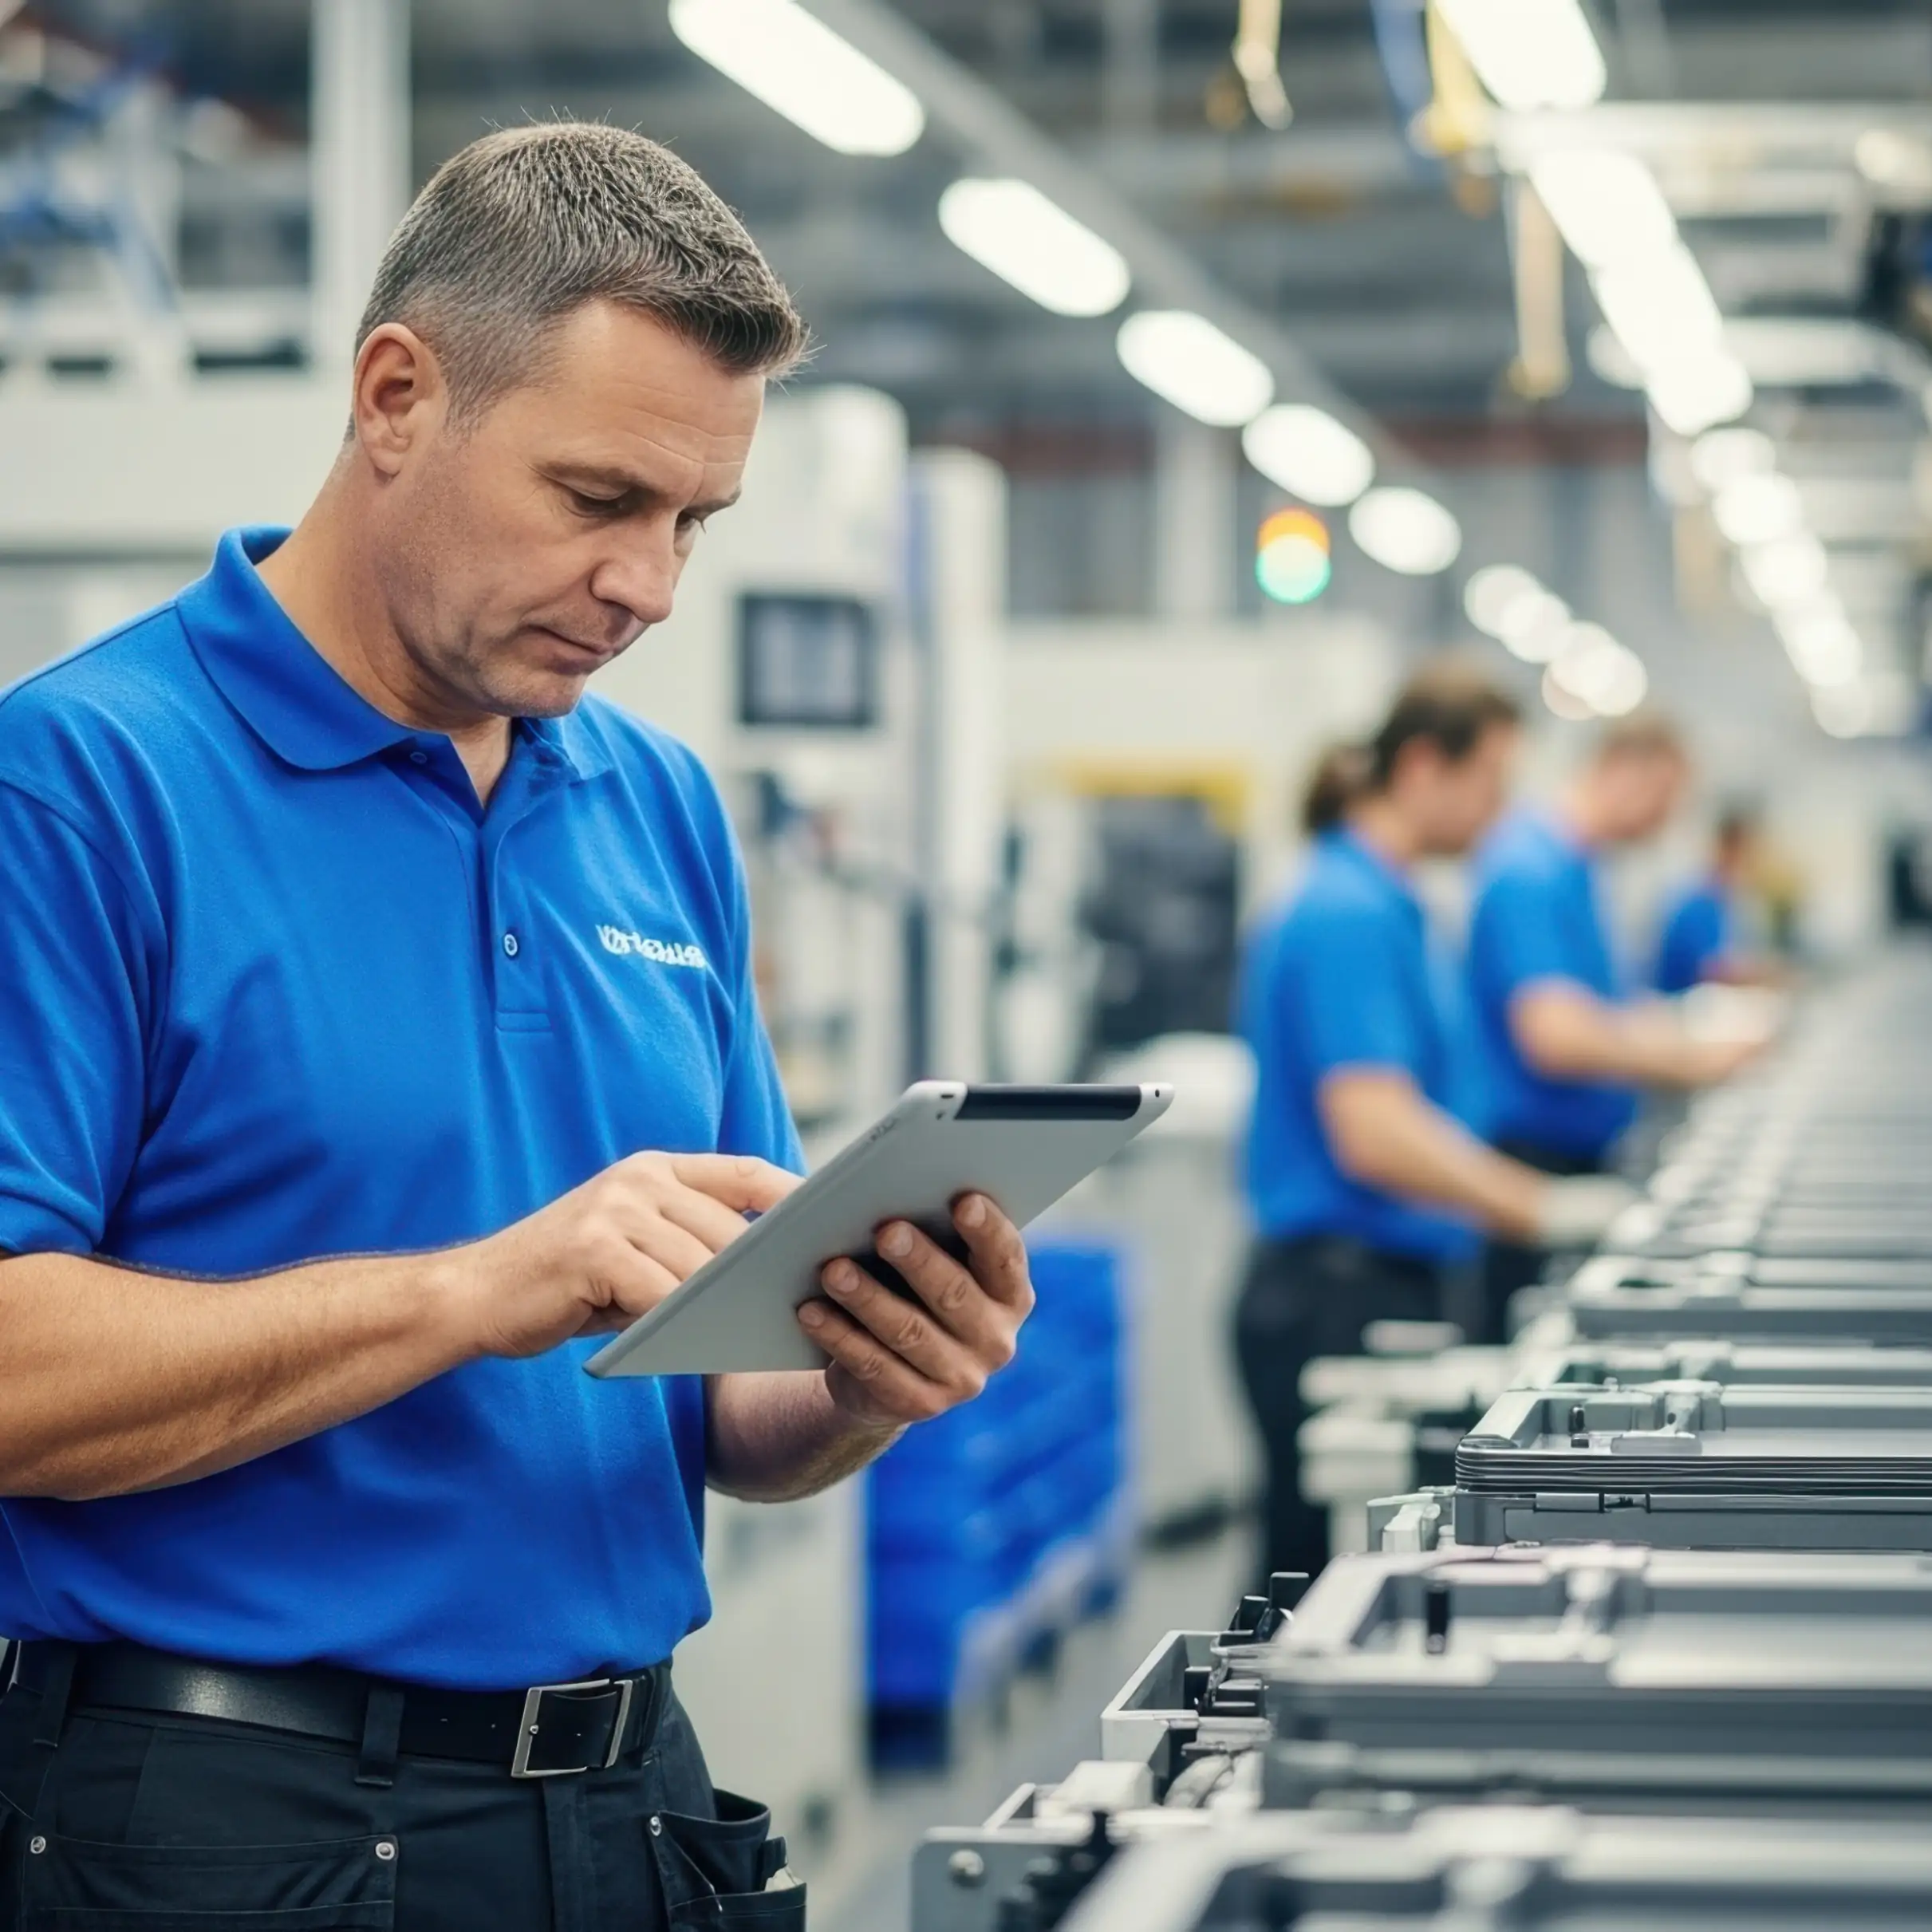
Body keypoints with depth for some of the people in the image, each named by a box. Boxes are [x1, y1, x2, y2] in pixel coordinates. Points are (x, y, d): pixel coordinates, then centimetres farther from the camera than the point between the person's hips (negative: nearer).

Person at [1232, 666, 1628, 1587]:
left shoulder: (1387, 907, 15)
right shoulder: (1347, 915, -16)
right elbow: (1373, 1137, -24)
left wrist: (1544, 1197, 15)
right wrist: (1542, 1210, -19)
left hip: (1390, 1287, 10)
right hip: (1338, 1298, -10)